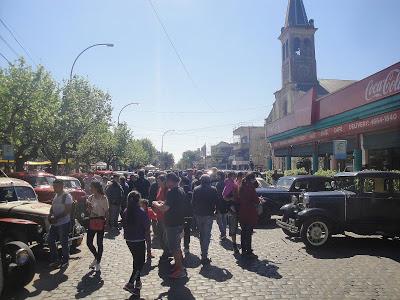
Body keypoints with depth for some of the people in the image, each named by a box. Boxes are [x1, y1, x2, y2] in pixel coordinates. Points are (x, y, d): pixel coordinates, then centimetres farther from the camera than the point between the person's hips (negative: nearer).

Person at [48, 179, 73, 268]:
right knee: (50, 240, 10)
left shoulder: (67, 196, -12)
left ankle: (65, 261, 17)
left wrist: (56, 218, -21)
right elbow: (52, 208, 18)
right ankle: (54, 260, 23)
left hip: (64, 223, -8)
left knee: (63, 242, 2)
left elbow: (67, 211, -18)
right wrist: (50, 216, -2)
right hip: (54, 223, 8)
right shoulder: (56, 196, 12)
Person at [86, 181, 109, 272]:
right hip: (92, 221, 5)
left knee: (99, 243, 4)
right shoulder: (90, 198, 7)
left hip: (100, 221, -5)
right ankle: (96, 257, 30)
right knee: (89, 242, 5)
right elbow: (89, 212, 11)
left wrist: (107, 223, -11)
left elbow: (106, 212, -5)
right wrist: (89, 207, -9)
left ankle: (98, 262, 18)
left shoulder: (104, 198, -8)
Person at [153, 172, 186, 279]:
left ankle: (180, 270, 9)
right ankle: (179, 264, 33)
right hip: (179, 222, 9)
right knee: (177, 246, 21)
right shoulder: (181, 191, 7)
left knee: (174, 247, 1)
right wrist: (163, 203, 16)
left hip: (173, 224, -9)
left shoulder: (172, 192, -23)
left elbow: (164, 208, -25)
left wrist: (156, 204, -7)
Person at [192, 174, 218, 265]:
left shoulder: (196, 189, -1)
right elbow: (217, 202, -4)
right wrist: (213, 210, 9)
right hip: (208, 215, -3)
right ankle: (204, 256, -4)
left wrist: (194, 212, 11)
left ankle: (203, 254, 28)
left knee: (201, 235, 18)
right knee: (207, 235, 1)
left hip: (198, 215, 3)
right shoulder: (213, 189, -7)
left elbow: (193, 202, 2)